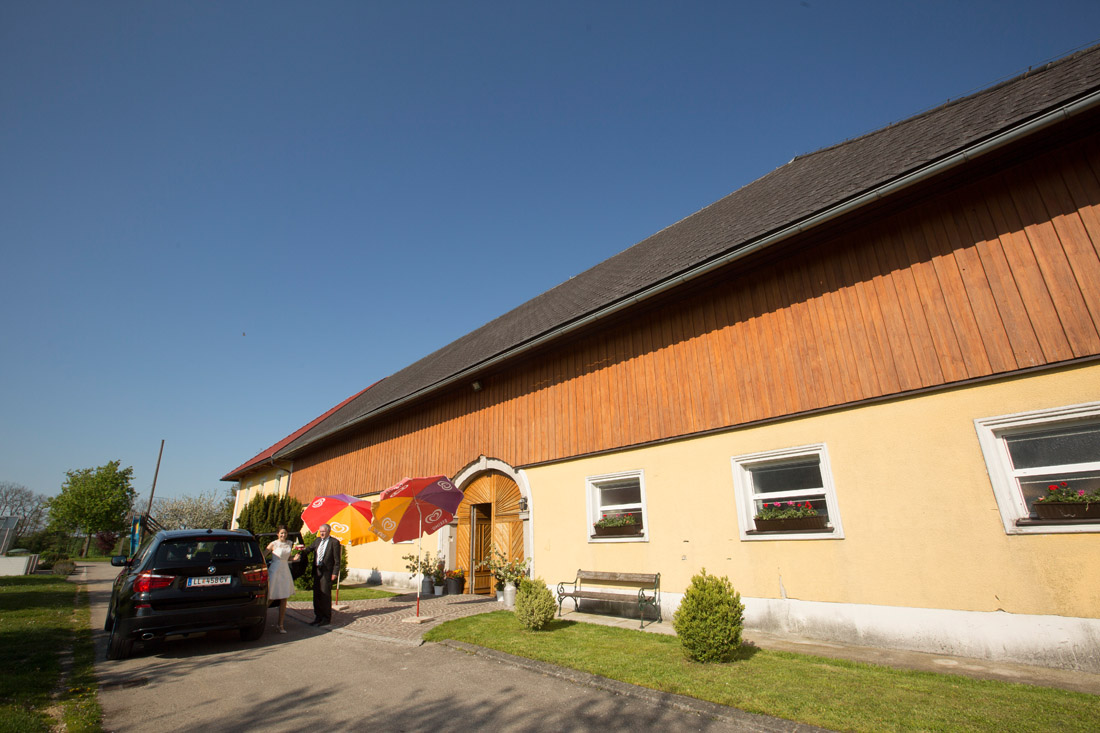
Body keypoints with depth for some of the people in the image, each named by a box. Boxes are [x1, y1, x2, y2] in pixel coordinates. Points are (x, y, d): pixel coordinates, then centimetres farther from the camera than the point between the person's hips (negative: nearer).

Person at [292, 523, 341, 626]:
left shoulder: (334, 542, -8)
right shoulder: (317, 540, 11)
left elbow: (337, 560, -10)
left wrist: (334, 573, -14)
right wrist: (303, 549, -6)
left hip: (327, 572, -7)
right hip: (317, 571, 7)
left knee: (325, 595, -2)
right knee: (316, 595, 12)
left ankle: (326, 619, 10)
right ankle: (318, 617, 25)